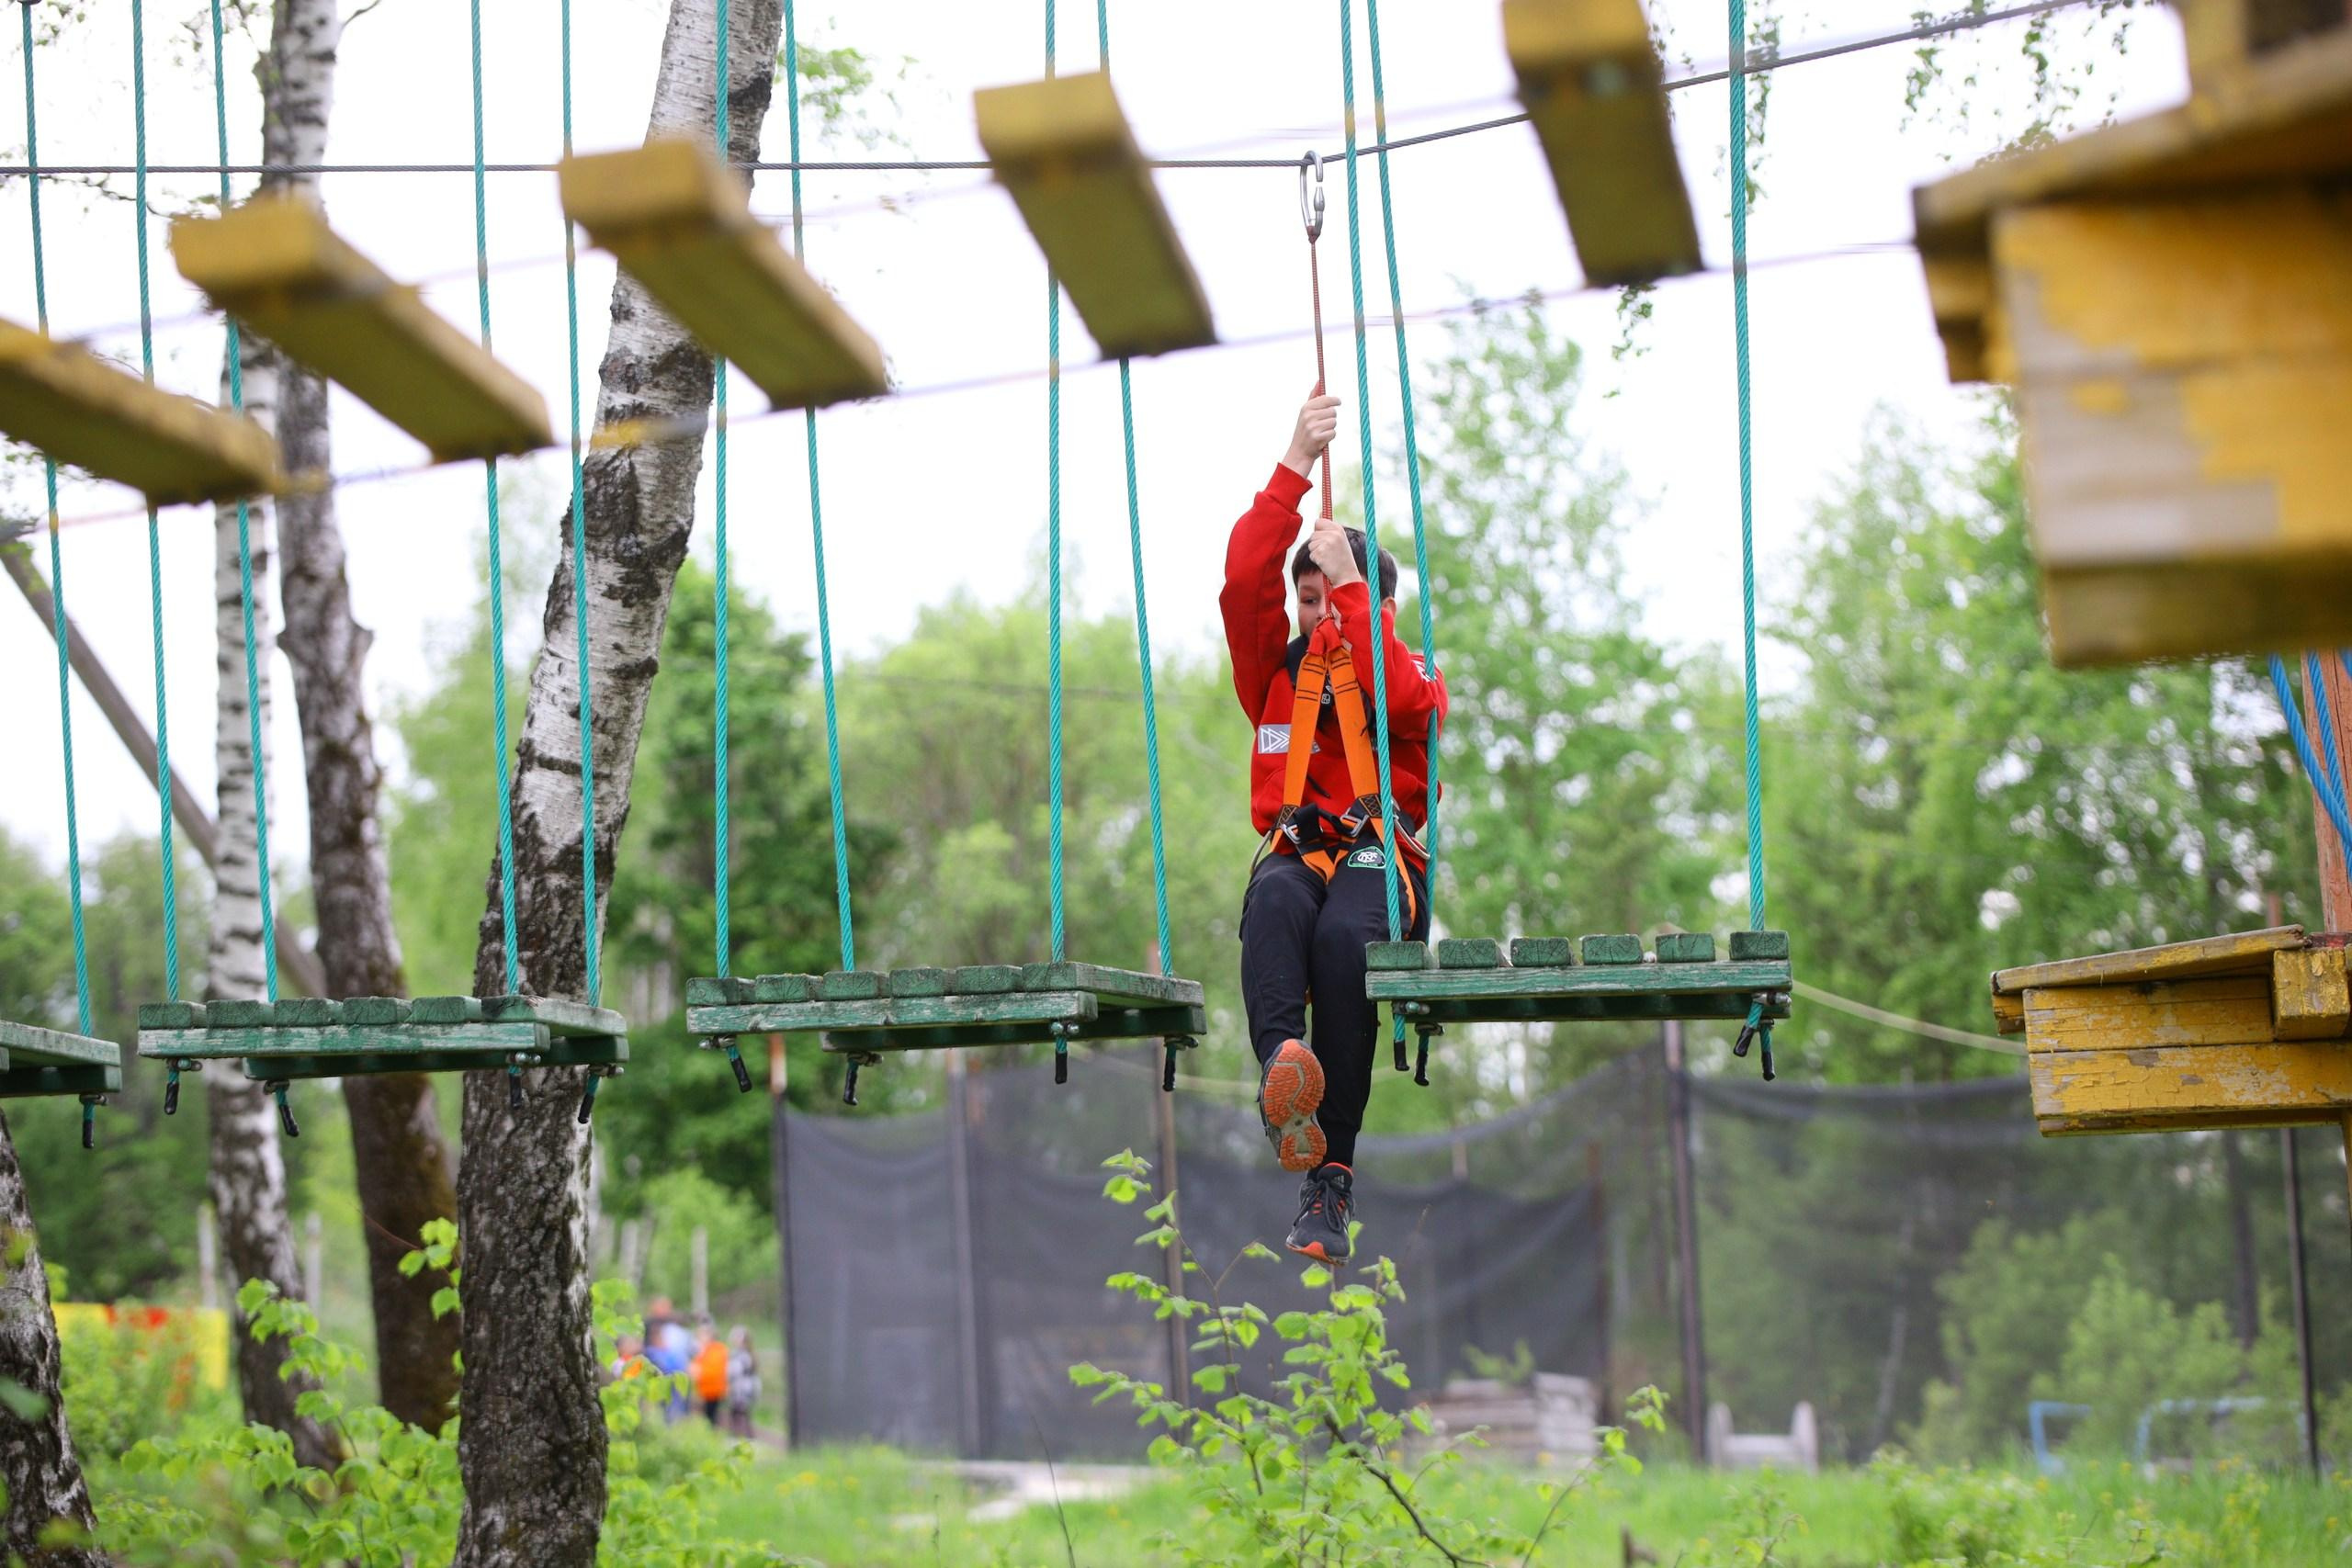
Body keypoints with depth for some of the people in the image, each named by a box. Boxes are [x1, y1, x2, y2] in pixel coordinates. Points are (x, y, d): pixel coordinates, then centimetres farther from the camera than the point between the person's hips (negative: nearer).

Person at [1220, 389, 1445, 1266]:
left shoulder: (1416, 679, 18)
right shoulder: (1277, 670, 22)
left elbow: (1405, 704, -9)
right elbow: (1246, 581, 6)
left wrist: (1352, 582, -5)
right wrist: (1295, 467, 2)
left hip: (1381, 857, -2)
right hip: (1297, 852, 2)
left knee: (1343, 936, -36)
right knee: (1276, 901, -37)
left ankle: (1330, 1179, -39)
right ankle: (1281, 1068, -62)